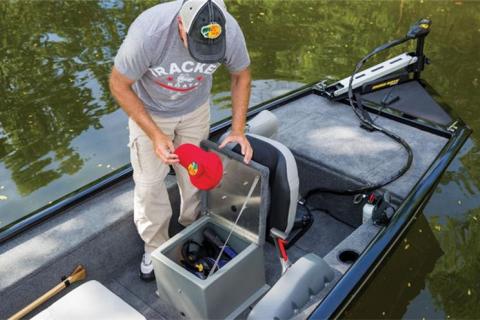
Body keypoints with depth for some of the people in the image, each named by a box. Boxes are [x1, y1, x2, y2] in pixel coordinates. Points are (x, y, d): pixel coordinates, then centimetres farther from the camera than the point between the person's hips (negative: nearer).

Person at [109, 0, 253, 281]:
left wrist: (238, 129, -16)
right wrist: (155, 134, -29)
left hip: (196, 110, 2)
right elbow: (119, 86, -23)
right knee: (150, 182, 3)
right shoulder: (148, 32, -39)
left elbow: (241, 75, -8)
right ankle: (155, 247, 26)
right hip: (149, 110, -2)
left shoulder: (231, 31, -30)